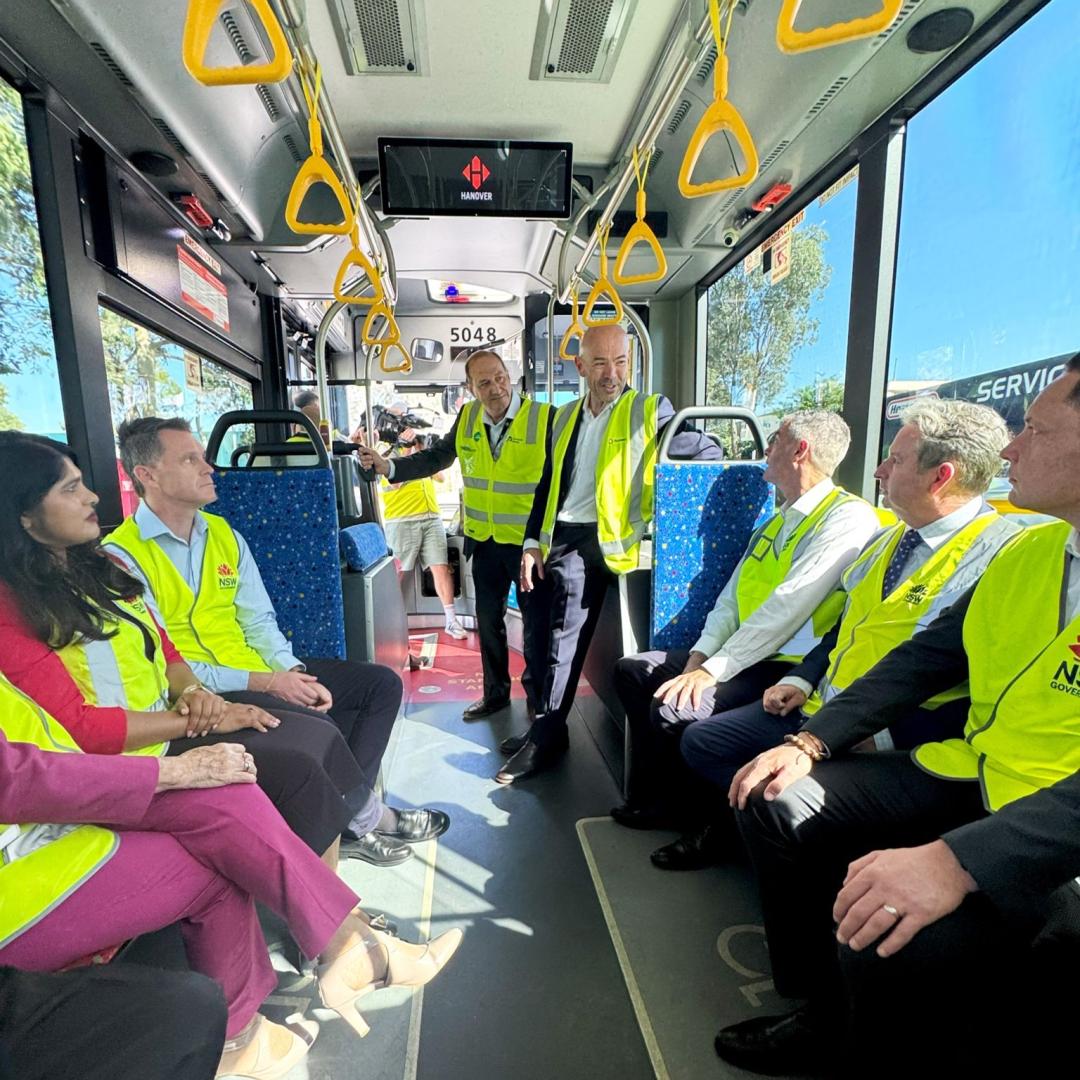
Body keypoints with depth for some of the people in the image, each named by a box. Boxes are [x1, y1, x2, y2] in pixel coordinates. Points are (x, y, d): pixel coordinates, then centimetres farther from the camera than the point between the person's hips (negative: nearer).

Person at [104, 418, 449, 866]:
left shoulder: (224, 534, 10)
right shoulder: (122, 555, -10)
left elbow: (258, 622, 7)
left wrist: (294, 672, -10)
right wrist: (262, 681, -21)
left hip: (263, 676, 7)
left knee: (382, 683, -1)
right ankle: (369, 818, -2)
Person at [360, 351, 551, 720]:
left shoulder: (544, 417, -14)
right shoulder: (467, 418, 1)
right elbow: (435, 457, 8)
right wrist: (388, 467, -5)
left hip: (530, 540, -5)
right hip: (484, 539, 5)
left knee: (536, 620, 11)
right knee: (488, 620, 17)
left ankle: (538, 693, 32)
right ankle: (495, 691, 37)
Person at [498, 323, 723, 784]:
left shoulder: (650, 412, -2)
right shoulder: (564, 417, 14)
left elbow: (709, 453, -5)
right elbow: (547, 486, 16)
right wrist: (533, 543, 7)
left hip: (600, 541, -6)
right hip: (557, 538, 7)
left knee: (562, 634, -10)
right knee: (538, 624, 11)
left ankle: (547, 738, 8)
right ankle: (544, 724, 29)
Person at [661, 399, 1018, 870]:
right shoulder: (890, 537, 11)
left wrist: (884, 735, -22)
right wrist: (801, 678, 5)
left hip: (889, 739, -7)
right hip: (816, 707, 8)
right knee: (700, 741, 4)